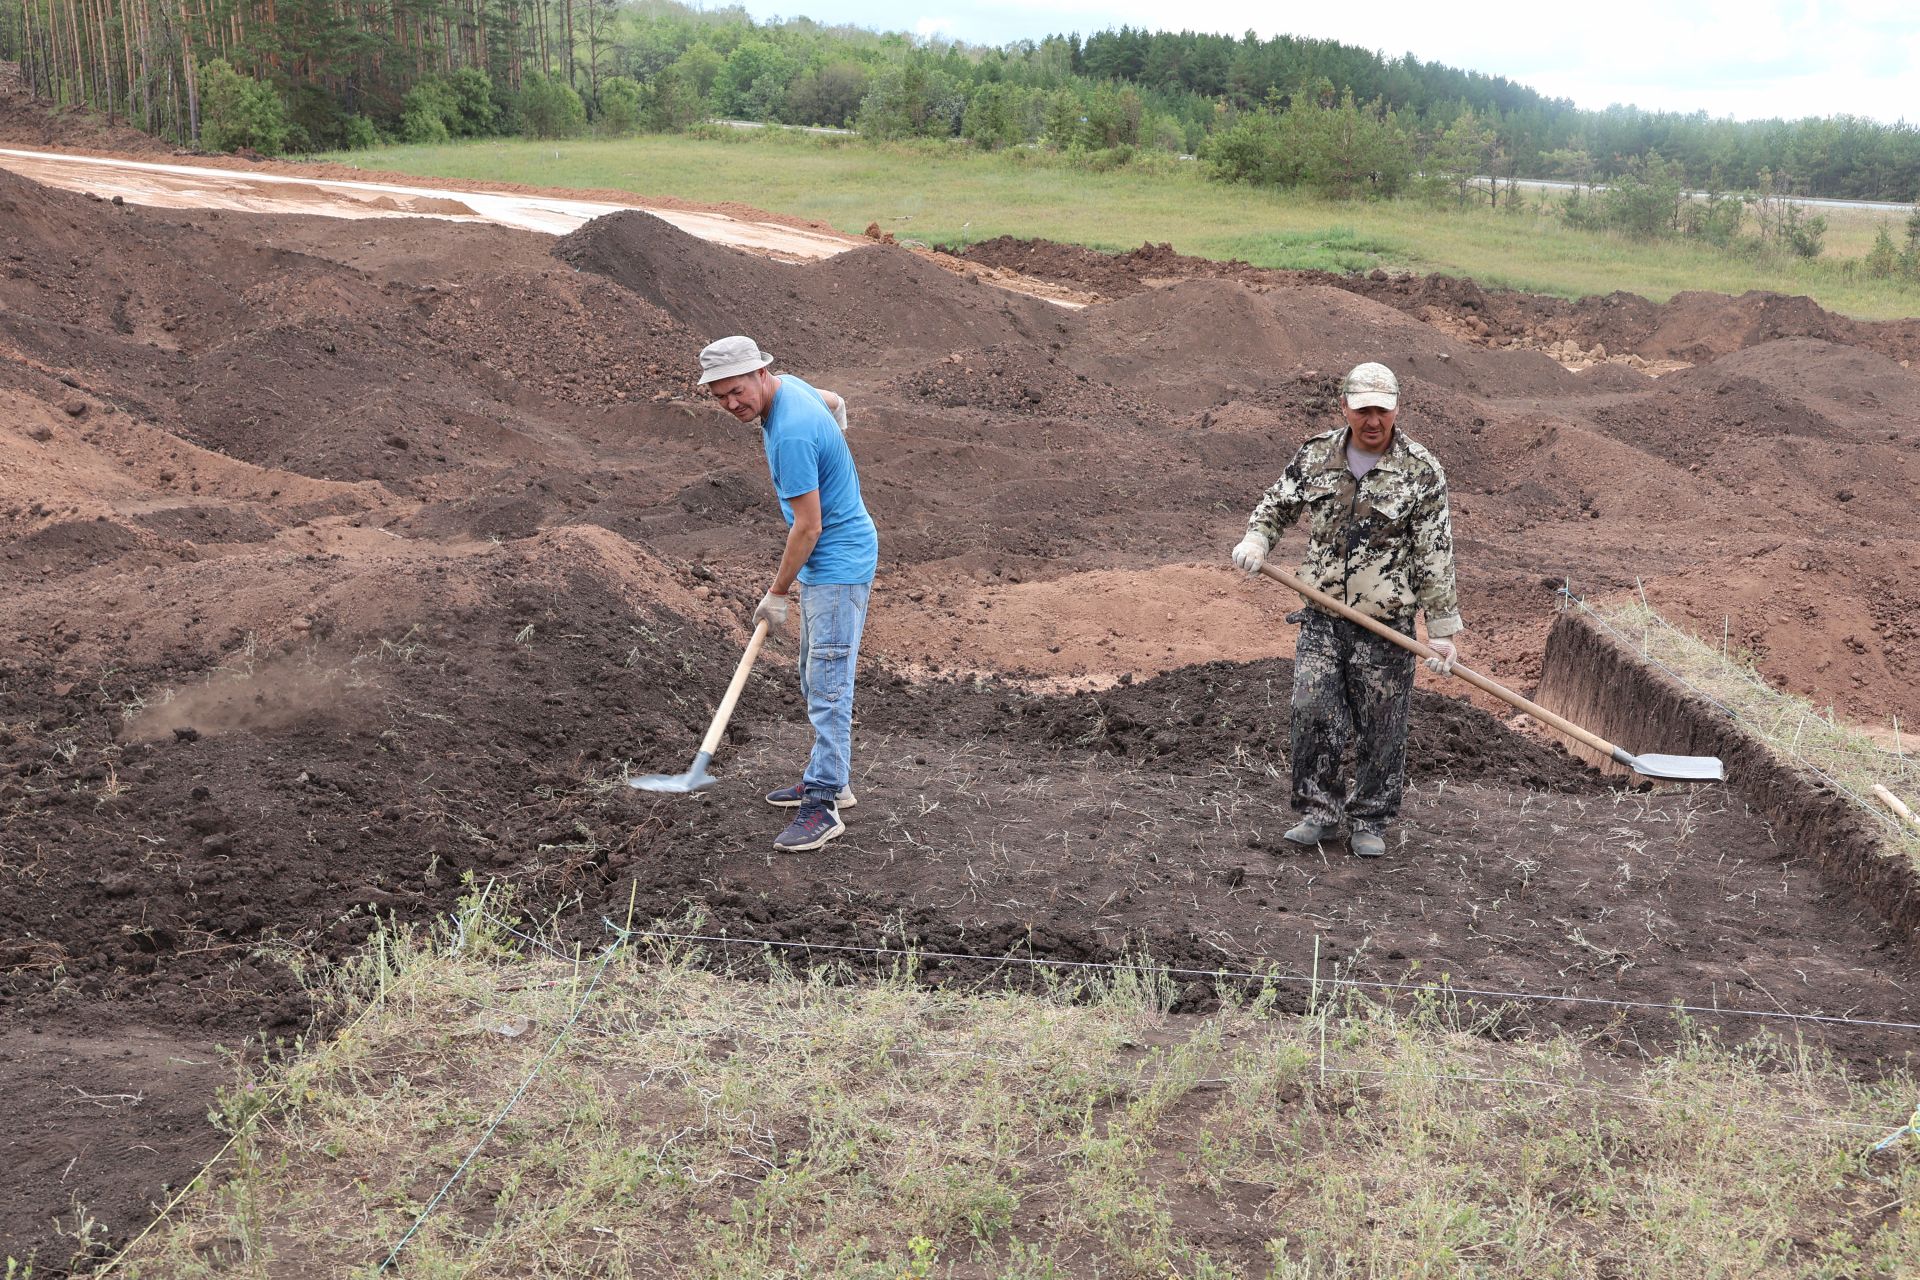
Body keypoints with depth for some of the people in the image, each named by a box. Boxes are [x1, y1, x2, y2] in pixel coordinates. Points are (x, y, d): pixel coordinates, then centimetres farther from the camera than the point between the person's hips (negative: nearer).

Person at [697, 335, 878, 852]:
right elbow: (835, 402, 26)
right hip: (825, 563, 11)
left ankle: (823, 805, -10)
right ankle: (832, 778, 27)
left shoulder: (791, 434, -27)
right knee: (815, 682, 17)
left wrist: (778, 593, -11)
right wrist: (832, 449, 38)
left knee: (828, 685, -11)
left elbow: (808, 527, -22)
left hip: (839, 566, -11)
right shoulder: (788, 385, 3)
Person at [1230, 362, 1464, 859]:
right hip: (1321, 618, 3)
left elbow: (1435, 559, -7)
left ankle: (1371, 822, 20)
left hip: (1386, 626, -3)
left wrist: (1444, 629, -8)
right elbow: (1276, 505, 18)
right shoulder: (1315, 455, 2)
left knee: (1380, 730, 5)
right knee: (1312, 715, 0)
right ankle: (1318, 812, 16)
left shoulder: (1421, 471, -8)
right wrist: (1256, 539, -3)